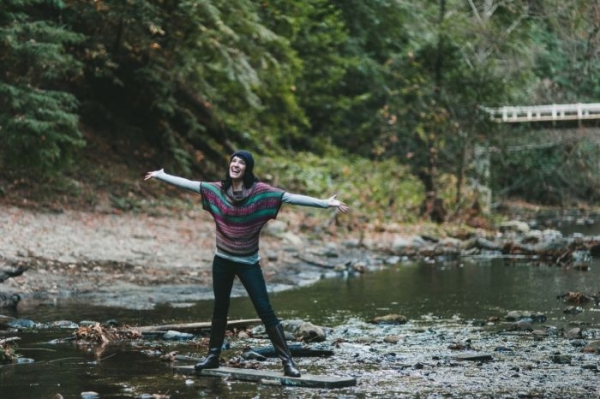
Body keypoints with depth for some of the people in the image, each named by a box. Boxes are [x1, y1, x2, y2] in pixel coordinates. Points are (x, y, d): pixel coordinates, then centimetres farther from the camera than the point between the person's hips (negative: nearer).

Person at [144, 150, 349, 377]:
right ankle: (213, 356, 26)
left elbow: (290, 197, -21)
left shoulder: (260, 192, -15)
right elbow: (189, 184, 6)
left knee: (265, 311, -8)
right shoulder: (218, 190, -4)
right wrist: (162, 176, 13)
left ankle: (287, 361, -7)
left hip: (248, 263, -3)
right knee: (220, 309, 15)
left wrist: (325, 203, -28)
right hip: (223, 260, 4)